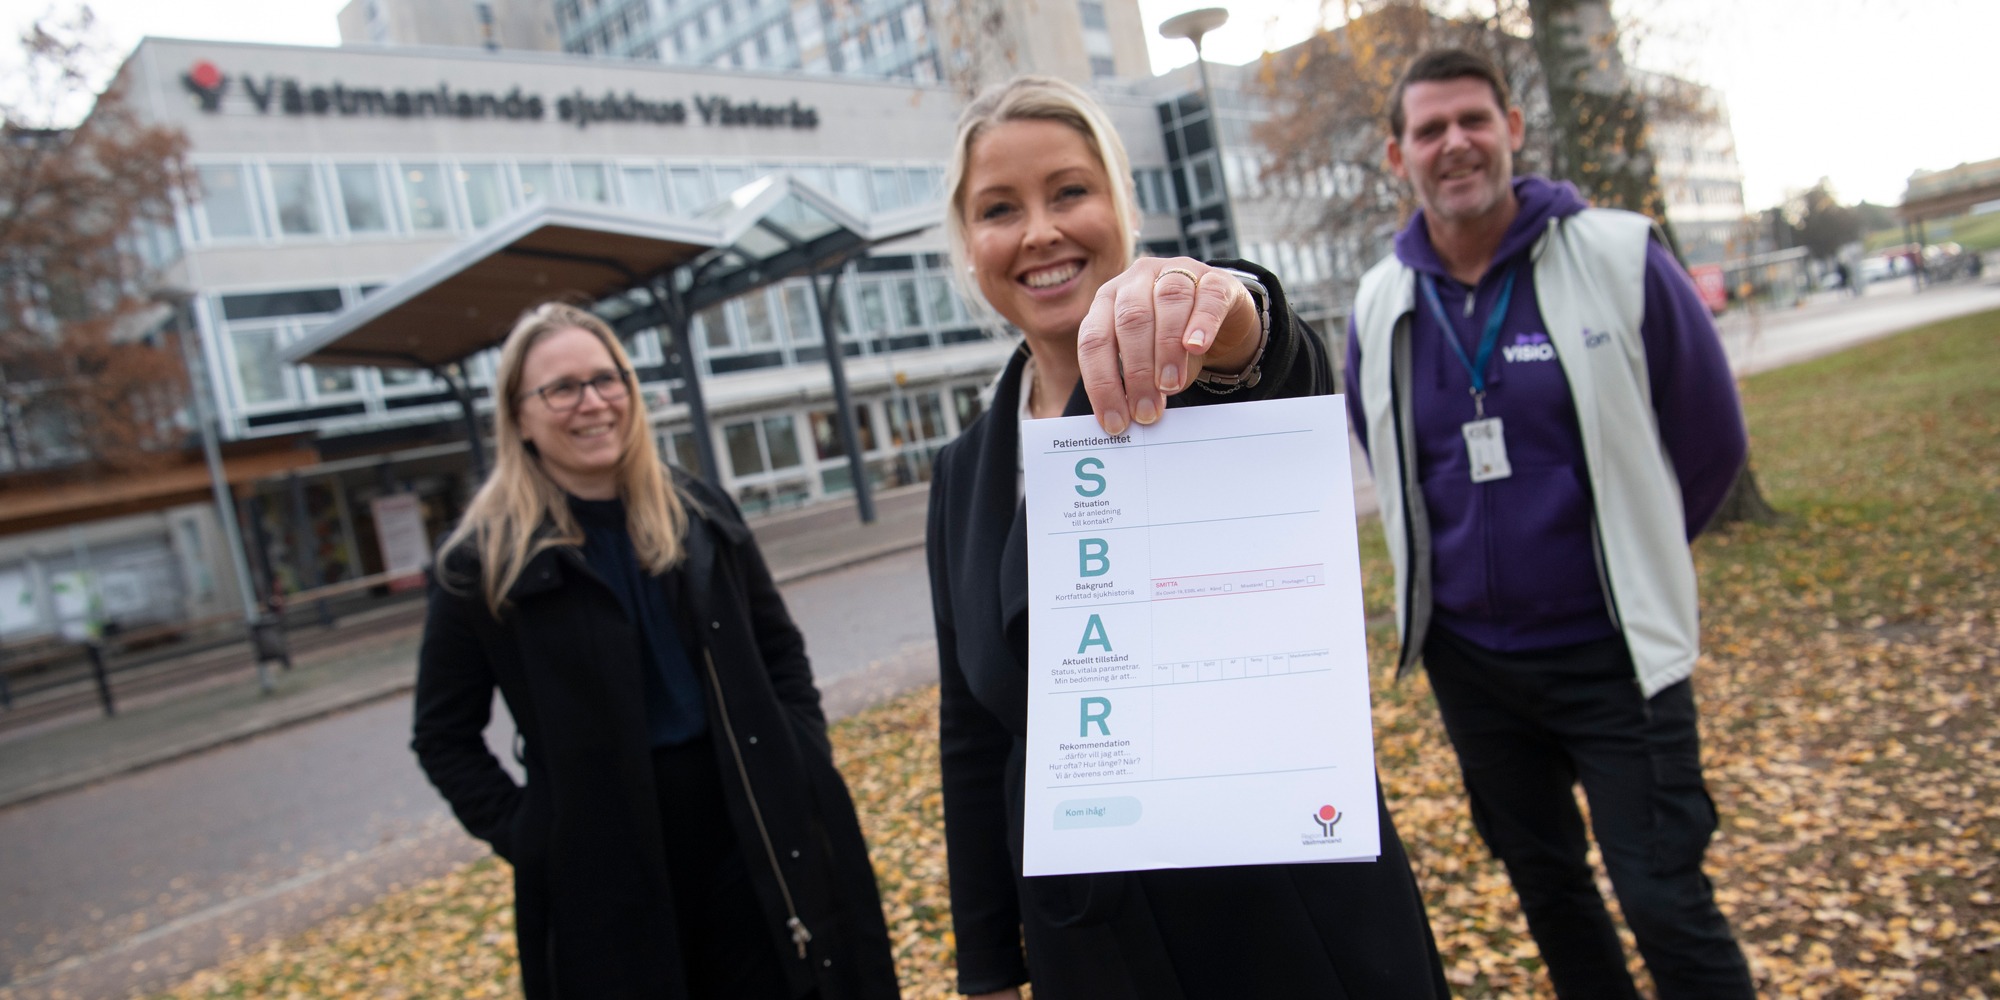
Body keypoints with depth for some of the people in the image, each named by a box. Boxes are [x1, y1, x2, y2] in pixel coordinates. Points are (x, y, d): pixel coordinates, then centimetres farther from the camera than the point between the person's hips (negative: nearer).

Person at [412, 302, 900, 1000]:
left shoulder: (701, 513, 3)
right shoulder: (485, 563, -6)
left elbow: (781, 651, 11)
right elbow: (443, 735, 2)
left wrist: (805, 764, 1)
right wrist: (523, 835, -6)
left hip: (757, 831, 3)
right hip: (605, 865, -2)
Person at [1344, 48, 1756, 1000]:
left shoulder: (1618, 258, -11)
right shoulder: (1379, 305, -3)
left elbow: (1709, 437, 0)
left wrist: (1626, 564, 9)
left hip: (1612, 651, -3)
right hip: (1467, 656, 4)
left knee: (1665, 900, 2)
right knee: (1543, 881, 19)